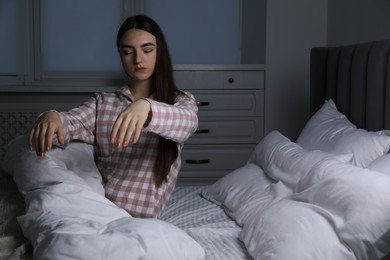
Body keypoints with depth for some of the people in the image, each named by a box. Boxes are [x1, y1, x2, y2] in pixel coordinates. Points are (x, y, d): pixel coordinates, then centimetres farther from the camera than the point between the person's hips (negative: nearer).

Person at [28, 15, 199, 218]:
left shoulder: (181, 101, 7)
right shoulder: (102, 102, 15)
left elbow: (187, 123, -18)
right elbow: (71, 123, -5)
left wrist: (146, 108, -39)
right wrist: (52, 117, -30)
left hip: (139, 214, -4)